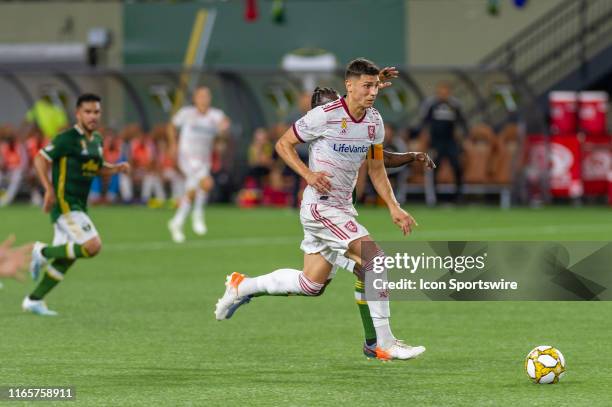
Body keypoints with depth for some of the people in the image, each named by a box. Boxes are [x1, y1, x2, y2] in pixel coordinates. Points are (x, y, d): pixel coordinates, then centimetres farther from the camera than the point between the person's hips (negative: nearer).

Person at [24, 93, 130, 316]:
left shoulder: (97, 140, 13)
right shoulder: (68, 138, -12)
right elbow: (41, 158, -12)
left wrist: (117, 168, 7)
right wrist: (49, 189, -22)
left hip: (79, 206, 9)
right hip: (64, 204, -9)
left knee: (65, 260, 10)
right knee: (93, 246, -21)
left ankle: (34, 300, 21)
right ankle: (43, 252, -4)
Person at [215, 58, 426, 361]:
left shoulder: (374, 122, 5)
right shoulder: (325, 115, -15)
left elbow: (376, 170, 16)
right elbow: (283, 145, -6)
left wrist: (393, 207, 5)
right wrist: (308, 174, -19)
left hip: (342, 207, 8)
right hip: (320, 204, -8)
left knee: (312, 285, 12)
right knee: (375, 258, -20)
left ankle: (242, 286, 30)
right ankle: (383, 343, -16)